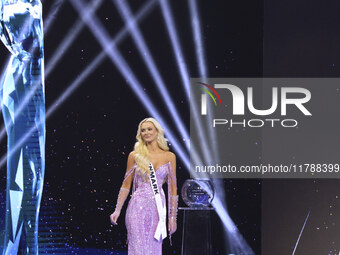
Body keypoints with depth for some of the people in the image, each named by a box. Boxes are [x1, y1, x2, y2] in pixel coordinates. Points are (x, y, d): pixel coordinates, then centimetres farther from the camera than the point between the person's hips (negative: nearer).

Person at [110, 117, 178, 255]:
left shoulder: (169, 157, 5)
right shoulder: (135, 155, 3)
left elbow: (172, 188, 6)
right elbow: (126, 185, 8)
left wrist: (173, 217, 3)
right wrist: (117, 210, 2)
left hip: (157, 208, 1)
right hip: (138, 207, -1)